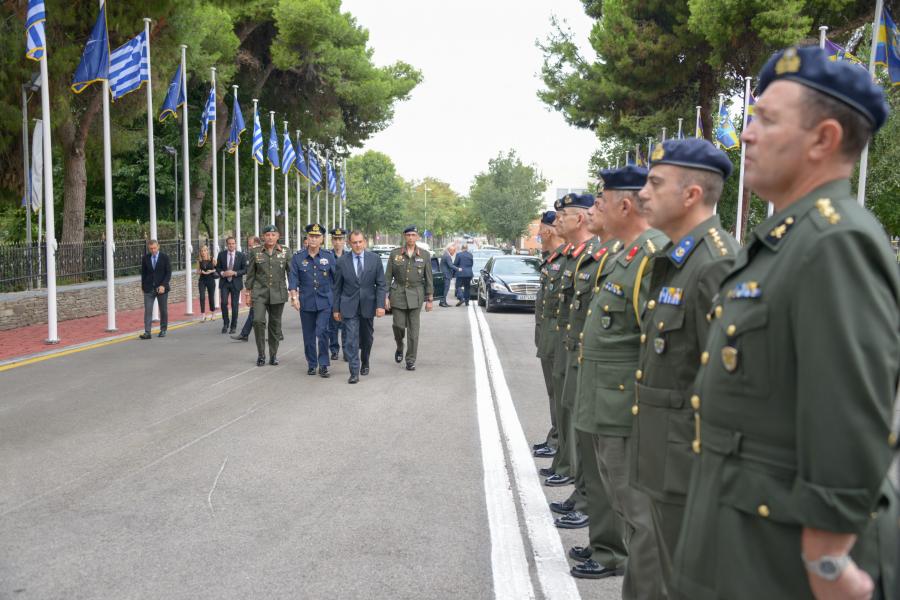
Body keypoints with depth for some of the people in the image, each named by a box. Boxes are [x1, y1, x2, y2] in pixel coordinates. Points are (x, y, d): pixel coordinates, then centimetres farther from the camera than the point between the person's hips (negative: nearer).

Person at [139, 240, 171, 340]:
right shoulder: (145, 258, 4)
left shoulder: (165, 257, -3)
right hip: (149, 288, 1)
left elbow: (168, 272, -5)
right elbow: (143, 272, 11)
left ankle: (163, 330, 22)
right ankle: (147, 332, -11)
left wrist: (163, 285, -14)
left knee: (163, 310, 8)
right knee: (147, 310, -7)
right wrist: (143, 285, 6)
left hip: (161, 288, -1)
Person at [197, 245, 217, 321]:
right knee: (202, 297, -11)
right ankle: (203, 314, -8)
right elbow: (198, 271, 8)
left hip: (211, 280, -1)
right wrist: (201, 272, -13)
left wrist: (211, 271, -14)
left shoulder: (212, 260, -3)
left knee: (211, 296, 9)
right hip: (202, 280, 1)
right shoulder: (199, 261, 3)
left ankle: (212, 313, 28)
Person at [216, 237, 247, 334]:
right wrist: (222, 273, -11)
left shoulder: (241, 255, -2)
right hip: (224, 282, 1)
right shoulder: (221, 254, 3)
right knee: (224, 302, -11)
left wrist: (235, 273, -16)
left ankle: (233, 326, 14)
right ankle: (225, 323, 8)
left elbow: (245, 270, -2)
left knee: (234, 305, 2)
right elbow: (217, 267, 10)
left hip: (236, 283, -1)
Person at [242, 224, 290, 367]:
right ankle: (261, 354, -2)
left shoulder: (285, 252, 3)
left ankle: (273, 355, 19)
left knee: (275, 324, 6)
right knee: (258, 320, -15)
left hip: (278, 293, 1)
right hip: (260, 292, -1)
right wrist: (247, 292, 7)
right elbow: (250, 274, 8)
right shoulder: (256, 253, 3)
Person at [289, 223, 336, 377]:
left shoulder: (329, 256, 1)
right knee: (309, 335, 8)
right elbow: (293, 279, -2)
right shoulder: (298, 257, 0)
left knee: (322, 331, -12)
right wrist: (294, 297, -12)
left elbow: (336, 277, 4)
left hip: (324, 301, -1)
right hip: (306, 301, 1)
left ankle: (323, 365, -1)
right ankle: (311, 364, 22)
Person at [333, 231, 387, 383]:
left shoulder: (375, 259, -2)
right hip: (349, 306, -1)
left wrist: (380, 305, -9)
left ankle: (365, 363, 39)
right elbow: (337, 287, 3)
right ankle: (354, 372, -5)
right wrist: (336, 308, 2)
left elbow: (381, 284, -1)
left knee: (367, 338, 16)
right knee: (352, 340, -8)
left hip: (368, 305, 2)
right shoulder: (342, 261, -3)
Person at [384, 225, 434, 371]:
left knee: (413, 329, -1)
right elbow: (388, 276, 4)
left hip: (415, 295, 0)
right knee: (398, 325, -3)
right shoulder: (395, 253, 3)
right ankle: (399, 348, 28)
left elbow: (428, 278, 5)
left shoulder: (425, 255, 3)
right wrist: (385, 296, -1)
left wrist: (429, 299, 2)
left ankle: (411, 360, 8)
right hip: (398, 293, 0)